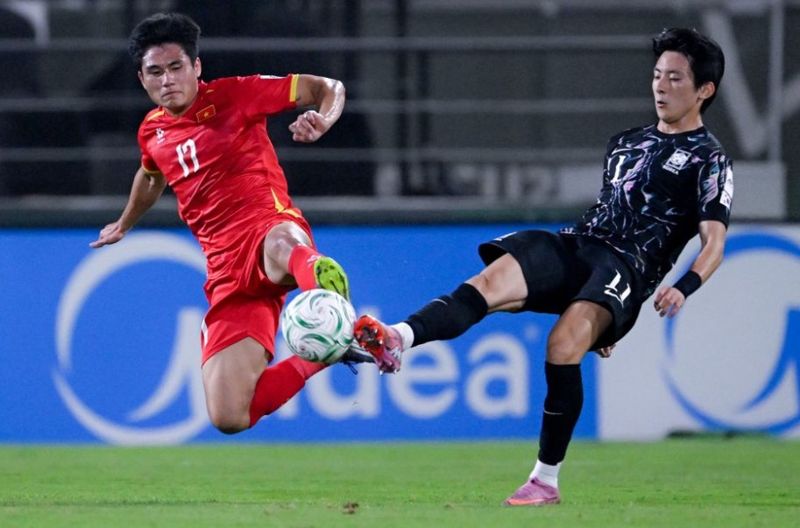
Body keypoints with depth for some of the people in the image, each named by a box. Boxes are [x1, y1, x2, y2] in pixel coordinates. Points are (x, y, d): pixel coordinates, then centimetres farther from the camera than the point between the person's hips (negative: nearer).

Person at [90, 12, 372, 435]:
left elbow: (327, 88, 3)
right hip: (227, 270, 5)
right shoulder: (152, 131, 15)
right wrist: (125, 224, 57)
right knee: (228, 417, -11)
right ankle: (320, 358, 9)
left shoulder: (234, 95, 0)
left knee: (282, 248, -48)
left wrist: (321, 121, -19)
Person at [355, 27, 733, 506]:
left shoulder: (708, 160, 6)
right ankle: (398, 340, -48)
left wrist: (683, 288, -25)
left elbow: (714, 244, -4)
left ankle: (547, 480, -22)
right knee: (492, 280, -24)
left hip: (628, 266, -6)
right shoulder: (627, 143, 27)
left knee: (565, 339, -30)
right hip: (576, 246, 6)